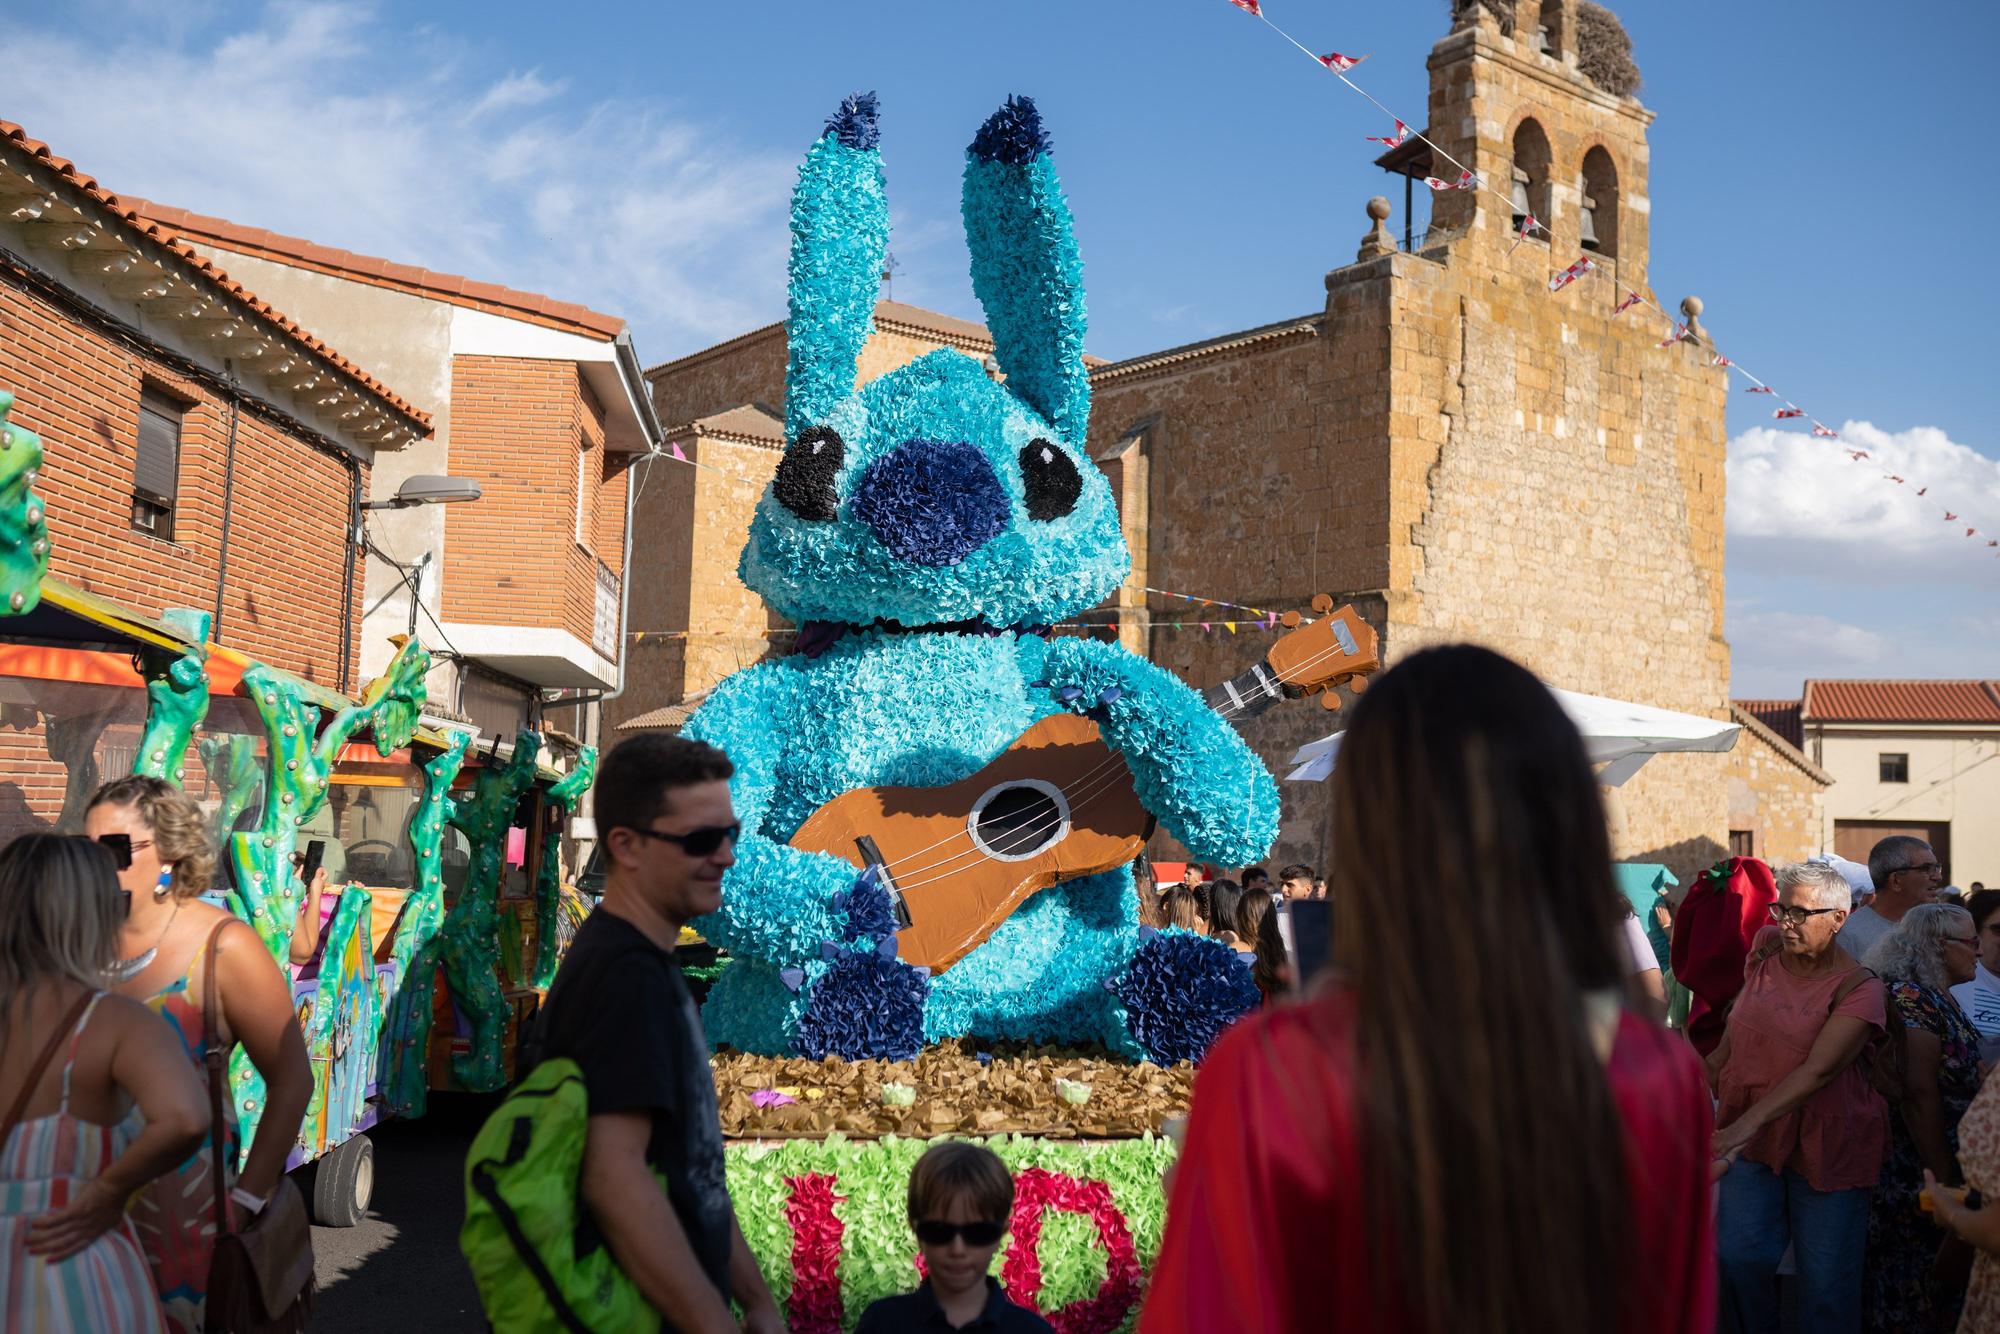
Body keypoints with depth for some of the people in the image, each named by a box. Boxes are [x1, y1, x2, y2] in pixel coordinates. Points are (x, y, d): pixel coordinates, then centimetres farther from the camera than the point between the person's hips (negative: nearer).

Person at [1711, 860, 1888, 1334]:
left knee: (1826, 1276, 1)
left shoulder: (1858, 988, -14)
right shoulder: (1766, 947, 1)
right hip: (1751, 1134, 4)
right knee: (1740, 1254, -9)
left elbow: (1817, 1070, -25)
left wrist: (1745, 1125, -34)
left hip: (1826, 1143, -4)